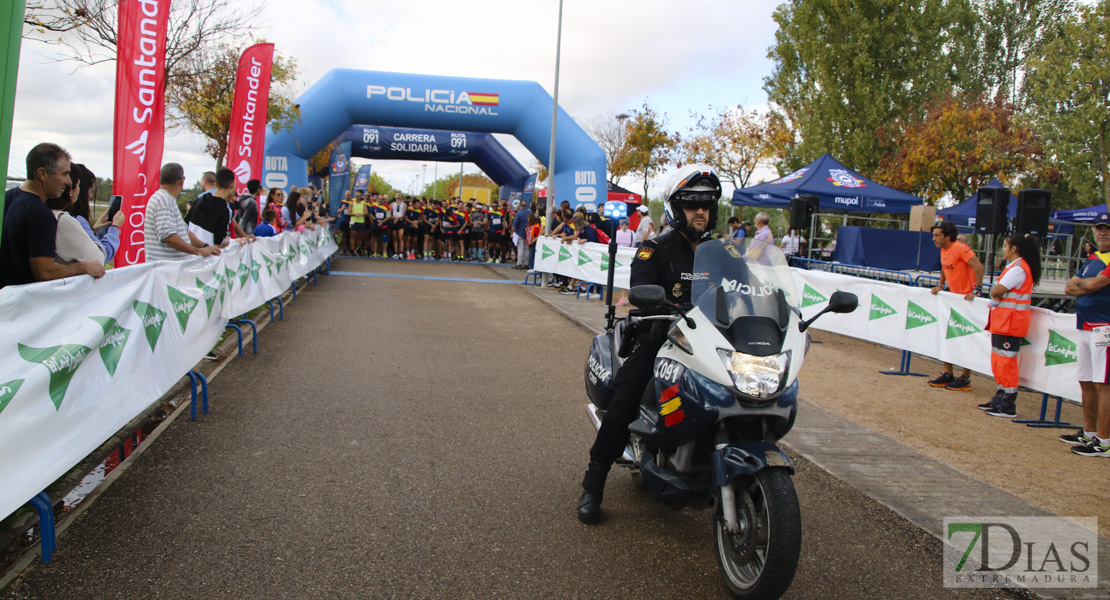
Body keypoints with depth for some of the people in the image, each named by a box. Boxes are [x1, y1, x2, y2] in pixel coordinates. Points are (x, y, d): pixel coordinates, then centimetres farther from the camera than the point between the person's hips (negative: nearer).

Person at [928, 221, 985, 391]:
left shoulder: (960, 248, -19)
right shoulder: (943, 250, 8)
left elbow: (978, 267, -25)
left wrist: (975, 290, -27)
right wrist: (940, 285, 14)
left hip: (967, 299, -9)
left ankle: (965, 379, 4)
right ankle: (947, 375, 16)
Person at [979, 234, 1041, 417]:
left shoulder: (1018, 269, -17)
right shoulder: (1014, 266, 18)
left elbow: (997, 290, -23)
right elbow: (997, 290, 15)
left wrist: (995, 291, -3)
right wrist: (997, 294, -4)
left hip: (1010, 323, -11)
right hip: (1003, 322, 11)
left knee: (1006, 361, -7)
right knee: (998, 361, 16)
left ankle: (1008, 407, -3)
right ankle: (999, 400, 25)